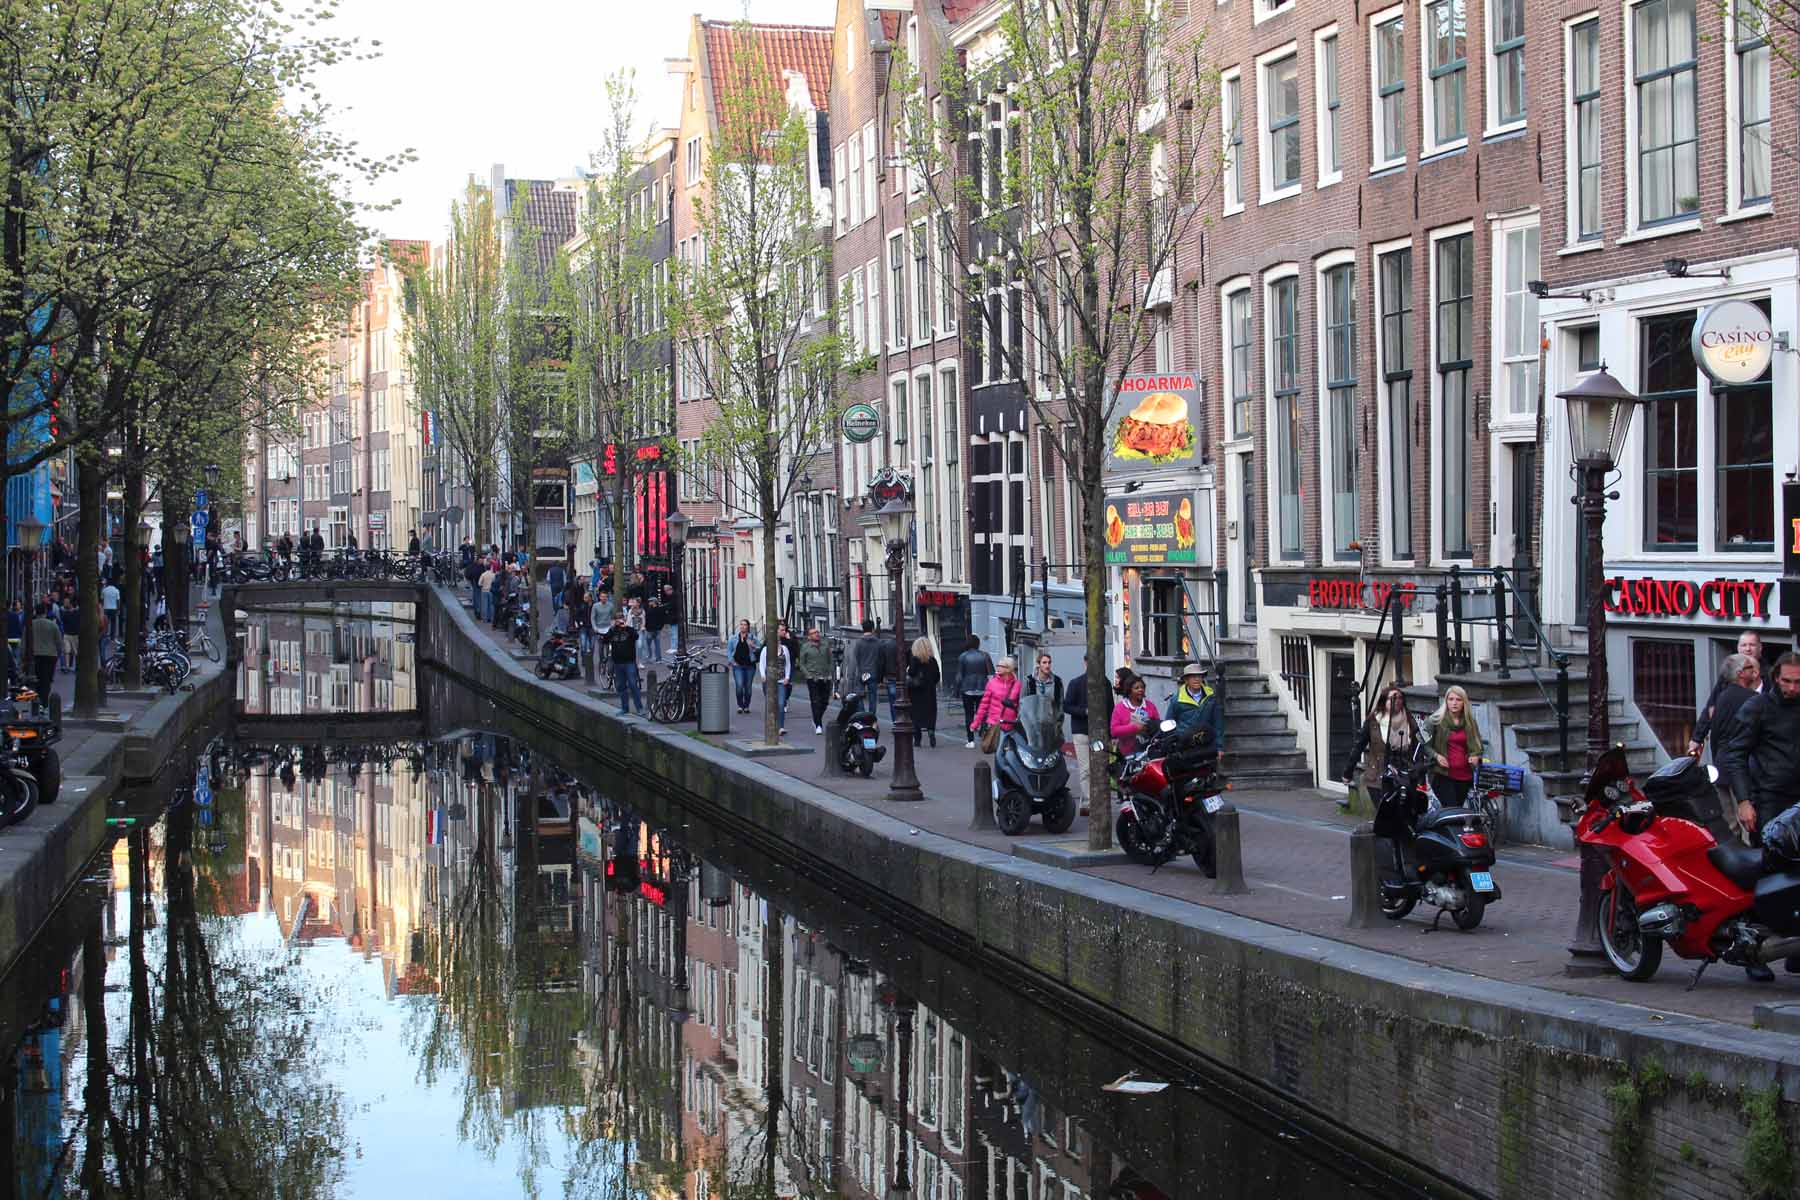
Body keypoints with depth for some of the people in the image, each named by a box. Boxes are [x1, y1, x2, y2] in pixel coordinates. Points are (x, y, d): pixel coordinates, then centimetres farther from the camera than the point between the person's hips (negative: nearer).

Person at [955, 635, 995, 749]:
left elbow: (959, 676, -2)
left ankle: (971, 741, -2)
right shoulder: (984, 655, 1)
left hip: (967, 690, -2)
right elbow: (991, 674, 0)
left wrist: (957, 690, 6)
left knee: (969, 714, 2)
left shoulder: (962, 657, -3)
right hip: (982, 689, 2)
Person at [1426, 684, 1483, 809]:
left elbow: (1478, 744, 22)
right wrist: (1435, 755, -16)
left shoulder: (1469, 722, 12)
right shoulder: (1436, 720, 1)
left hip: (1464, 776, 4)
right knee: (1452, 809, -18)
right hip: (1442, 775, -4)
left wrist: (1475, 756, 2)